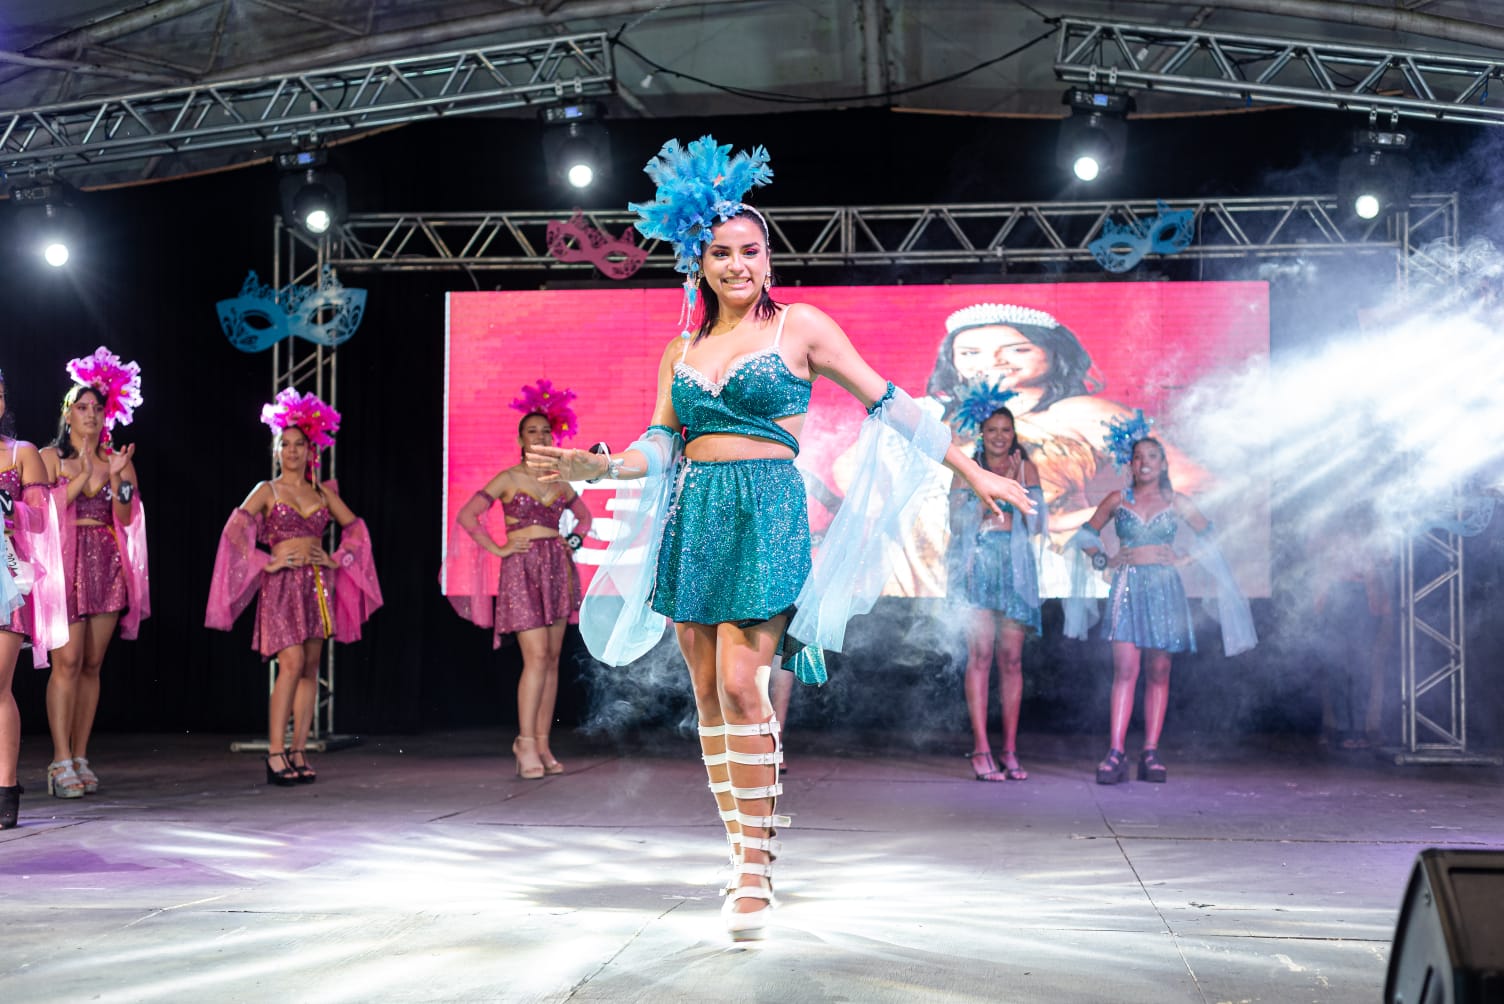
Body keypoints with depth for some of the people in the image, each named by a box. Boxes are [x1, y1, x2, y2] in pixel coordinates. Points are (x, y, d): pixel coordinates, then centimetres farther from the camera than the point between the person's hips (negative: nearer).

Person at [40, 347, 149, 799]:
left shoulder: (118, 460, 13)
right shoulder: (50, 457, 5)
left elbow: (126, 518, 5)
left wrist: (118, 479, -9)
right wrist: (83, 476, -12)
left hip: (108, 566, 4)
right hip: (67, 563, -3)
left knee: (93, 664, 3)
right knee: (67, 660, -12)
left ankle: (80, 758, 7)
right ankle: (61, 762, -12)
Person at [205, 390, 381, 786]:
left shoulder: (323, 492, 12)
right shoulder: (267, 491, 3)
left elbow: (356, 528, 16)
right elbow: (234, 529, -8)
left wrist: (336, 559, 3)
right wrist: (266, 562, -13)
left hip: (316, 584, 4)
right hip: (281, 585, -4)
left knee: (310, 669, 3)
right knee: (292, 664, -15)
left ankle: (299, 753, 8)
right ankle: (275, 753, -11)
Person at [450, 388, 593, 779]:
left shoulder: (559, 481, 12)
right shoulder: (508, 479, 0)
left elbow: (584, 515, 28)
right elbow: (466, 515, -4)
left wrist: (574, 540, 10)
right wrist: (498, 549, -8)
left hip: (557, 568, 5)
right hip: (522, 568, -5)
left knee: (552, 659, 3)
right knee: (536, 656, -14)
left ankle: (542, 744, 8)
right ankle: (526, 741, -7)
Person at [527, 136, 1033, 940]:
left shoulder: (799, 326, 2)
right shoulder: (681, 348, 14)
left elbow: (886, 403, 4)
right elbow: (661, 445, 14)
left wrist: (971, 472, 4)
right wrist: (596, 466, -5)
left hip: (765, 512, -5)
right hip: (694, 514, 5)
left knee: (741, 685, -15)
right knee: (708, 693, 4)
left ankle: (757, 867, -7)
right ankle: (741, 845, 15)